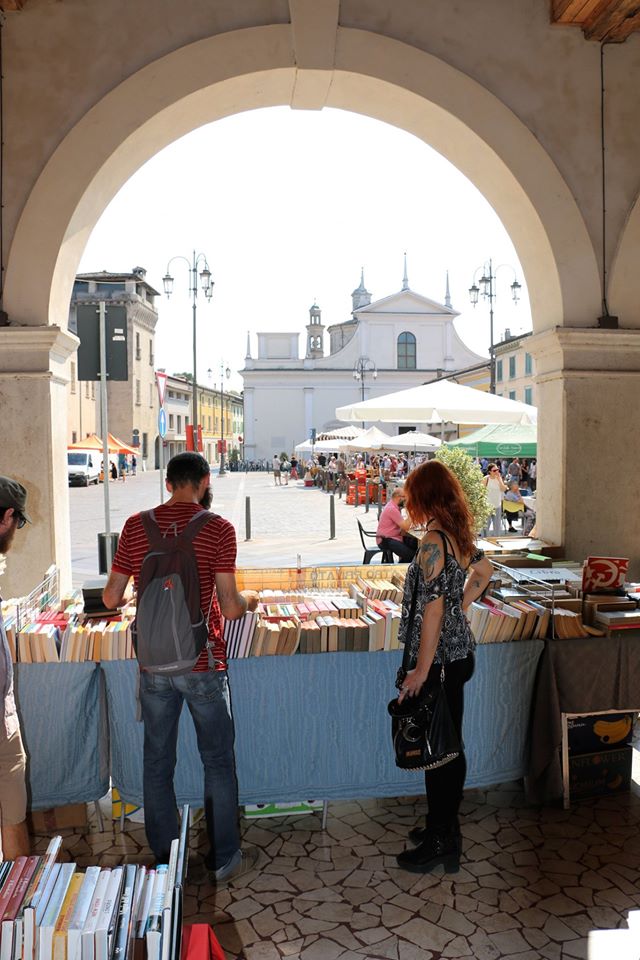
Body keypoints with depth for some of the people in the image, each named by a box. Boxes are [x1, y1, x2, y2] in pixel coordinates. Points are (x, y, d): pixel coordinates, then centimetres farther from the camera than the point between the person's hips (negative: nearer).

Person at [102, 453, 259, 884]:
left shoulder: (135, 526, -1)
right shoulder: (218, 528, -11)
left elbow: (111, 598, 5)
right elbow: (230, 607, -14)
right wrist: (250, 600, 8)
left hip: (154, 665, 3)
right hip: (203, 665, -3)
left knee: (158, 762, 17)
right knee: (218, 763, 13)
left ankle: (164, 859, 31)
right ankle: (225, 860, 25)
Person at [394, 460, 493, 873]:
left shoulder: (433, 542, -22)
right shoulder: (460, 535, 5)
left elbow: (433, 609, -24)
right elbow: (484, 570, 23)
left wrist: (421, 669, -20)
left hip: (442, 660, -9)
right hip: (460, 651, 9)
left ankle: (441, 842, 18)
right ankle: (445, 826, 34)